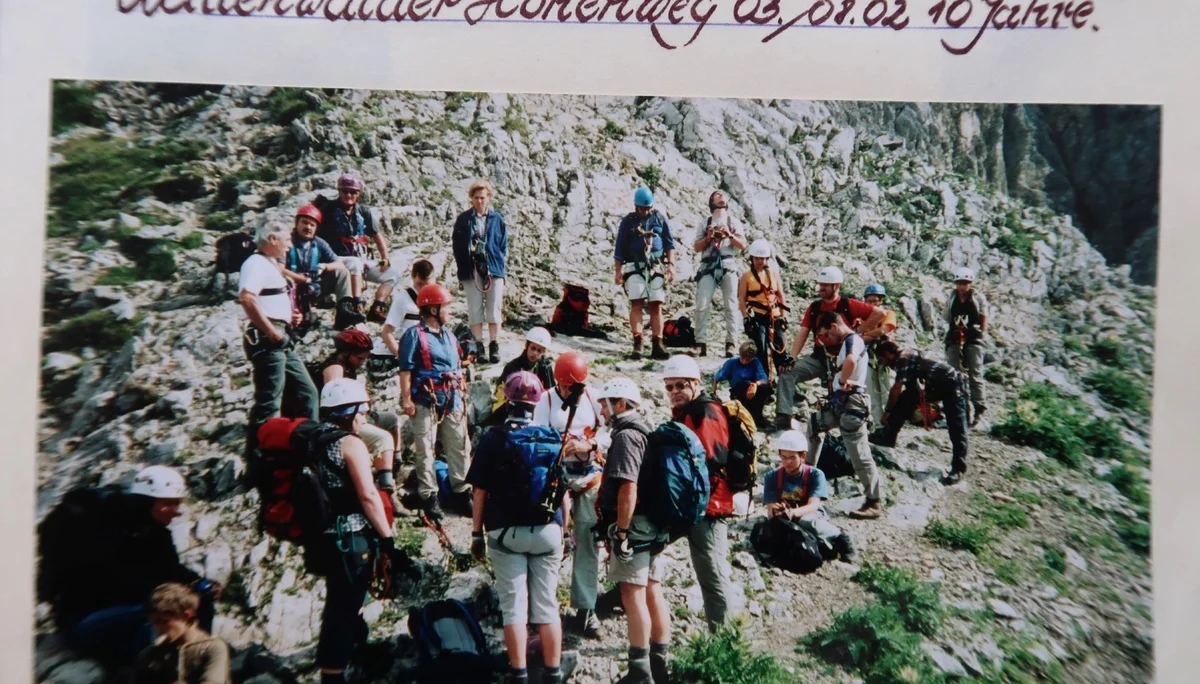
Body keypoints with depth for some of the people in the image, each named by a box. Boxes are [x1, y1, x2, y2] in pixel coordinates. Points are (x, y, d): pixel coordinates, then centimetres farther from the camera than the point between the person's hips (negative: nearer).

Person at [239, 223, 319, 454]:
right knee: (268, 403, -9)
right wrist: (271, 331, -22)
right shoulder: (257, 263, -7)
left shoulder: (272, 266, 23)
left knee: (306, 393, 13)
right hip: (267, 340, -10)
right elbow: (246, 298, -24)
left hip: (284, 342, 10)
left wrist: (291, 319, 16)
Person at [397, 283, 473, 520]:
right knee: (425, 450, 1)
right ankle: (429, 496, 9)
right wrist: (406, 400, -15)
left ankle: (462, 492, 17)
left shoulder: (449, 335, 16)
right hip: (426, 401, -6)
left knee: (459, 447, 7)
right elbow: (406, 370, -10)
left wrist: (462, 396, 19)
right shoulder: (414, 335, -6)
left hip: (452, 401, 7)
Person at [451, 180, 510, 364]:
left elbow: (504, 245, 9)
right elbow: (456, 245, 5)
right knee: (475, 309, 2)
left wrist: (501, 264, 0)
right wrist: (462, 268, 0)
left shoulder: (497, 219, 4)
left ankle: (494, 346, 9)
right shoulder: (463, 219, 2)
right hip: (471, 269, 0)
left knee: (494, 308, 2)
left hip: (494, 269, 1)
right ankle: (478, 346, 9)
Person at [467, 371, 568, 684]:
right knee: (547, 605, 10)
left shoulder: (493, 439, -6)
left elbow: (480, 491, -4)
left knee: (514, 606, 6)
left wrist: (477, 533, 5)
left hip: (507, 533, -2)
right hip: (547, 532, 2)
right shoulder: (553, 439, 0)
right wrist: (562, 531, 16)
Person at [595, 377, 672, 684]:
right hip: (653, 525, 10)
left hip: (634, 527, -10)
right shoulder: (646, 431, 16)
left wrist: (621, 531, -19)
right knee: (653, 593, 13)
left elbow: (628, 487, -23)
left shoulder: (626, 435, -15)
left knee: (633, 596, -4)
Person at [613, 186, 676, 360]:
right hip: (634, 267, -1)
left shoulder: (660, 219, 10)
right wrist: (618, 271, 2)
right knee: (636, 303, -11)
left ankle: (657, 344, -1)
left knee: (656, 305, -1)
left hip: (656, 267, 1)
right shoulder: (628, 222, 7)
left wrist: (671, 264, 1)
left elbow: (669, 243, 11)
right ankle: (637, 343, -13)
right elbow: (619, 248, 9)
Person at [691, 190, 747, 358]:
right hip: (708, 266, 0)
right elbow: (696, 247, 12)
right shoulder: (705, 223, 18)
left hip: (728, 265, 0)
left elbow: (743, 245, 8)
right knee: (702, 305, -11)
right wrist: (708, 237, -4)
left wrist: (729, 234, -6)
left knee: (731, 306, -8)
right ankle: (702, 344, -11)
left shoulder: (733, 222, 18)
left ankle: (730, 344, -9)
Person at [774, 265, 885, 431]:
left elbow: (879, 313, -7)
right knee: (787, 373, -17)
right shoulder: (814, 307, 8)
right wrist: (792, 357, -11)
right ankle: (783, 418, -23)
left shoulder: (848, 305, -3)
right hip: (819, 358, 3)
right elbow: (802, 333, 2)